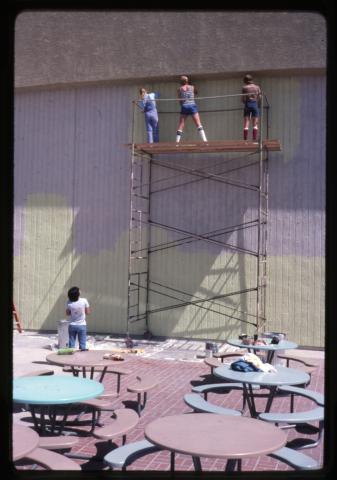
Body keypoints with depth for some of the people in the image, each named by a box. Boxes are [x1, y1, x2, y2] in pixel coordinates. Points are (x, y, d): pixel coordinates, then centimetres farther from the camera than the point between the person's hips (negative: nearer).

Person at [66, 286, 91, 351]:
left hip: (72, 325, 1)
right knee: (82, 344, 6)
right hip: (82, 325, -1)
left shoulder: (69, 303, -10)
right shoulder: (84, 301, -14)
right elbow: (88, 312, -6)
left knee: (71, 344, 11)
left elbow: (67, 313, 2)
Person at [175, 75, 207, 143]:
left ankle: (177, 141, 1)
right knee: (198, 124, -1)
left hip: (184, 107, 0)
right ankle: (204, 139, -10)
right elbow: (196, 92, 30)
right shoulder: (192, 87, 8)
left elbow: (180, 101, 7)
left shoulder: (179, 89, 6)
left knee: (180, 126, 5)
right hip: (192, 106, 0)